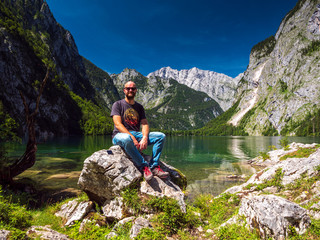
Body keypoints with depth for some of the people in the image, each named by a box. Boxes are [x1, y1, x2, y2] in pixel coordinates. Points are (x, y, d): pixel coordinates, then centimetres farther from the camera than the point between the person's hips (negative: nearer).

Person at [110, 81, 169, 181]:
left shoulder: (139, 107, 19)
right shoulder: (118, 104, 4)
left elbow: (145, 124, 7)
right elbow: (118, 124, -9)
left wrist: (145, 137, -16)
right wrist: (133, 138, -21)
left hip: (137, 134, 5)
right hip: (120, 135, -5)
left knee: (161, 136, -14)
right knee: (127, 139, -42)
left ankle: (154, 166, -23)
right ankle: (144, 167, -29)